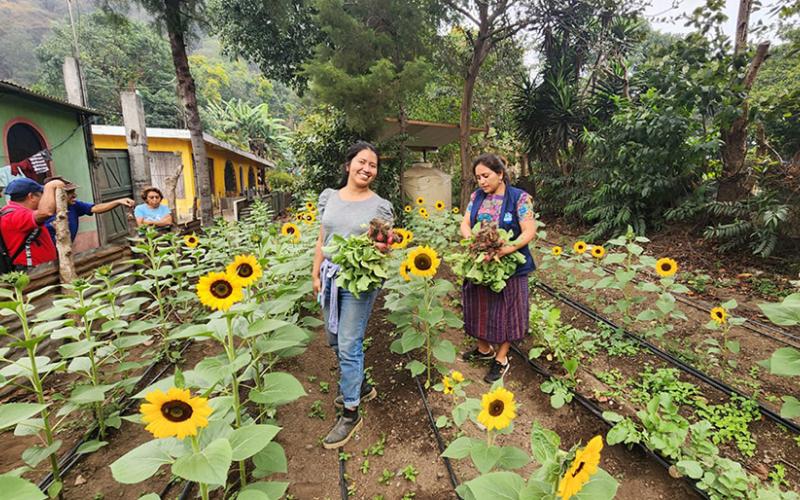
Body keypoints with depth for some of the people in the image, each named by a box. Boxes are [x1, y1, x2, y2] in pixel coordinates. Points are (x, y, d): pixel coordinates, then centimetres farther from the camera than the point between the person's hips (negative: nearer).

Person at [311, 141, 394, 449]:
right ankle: (361, 387, 41)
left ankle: (351, 414, 16)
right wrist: (316, 274, 8)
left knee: (349, 346, -2)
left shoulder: (381, 206, -6)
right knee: (335, 341, 18)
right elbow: (322, 240, 10)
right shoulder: (328, 196, 5)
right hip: (330, 278, 6)